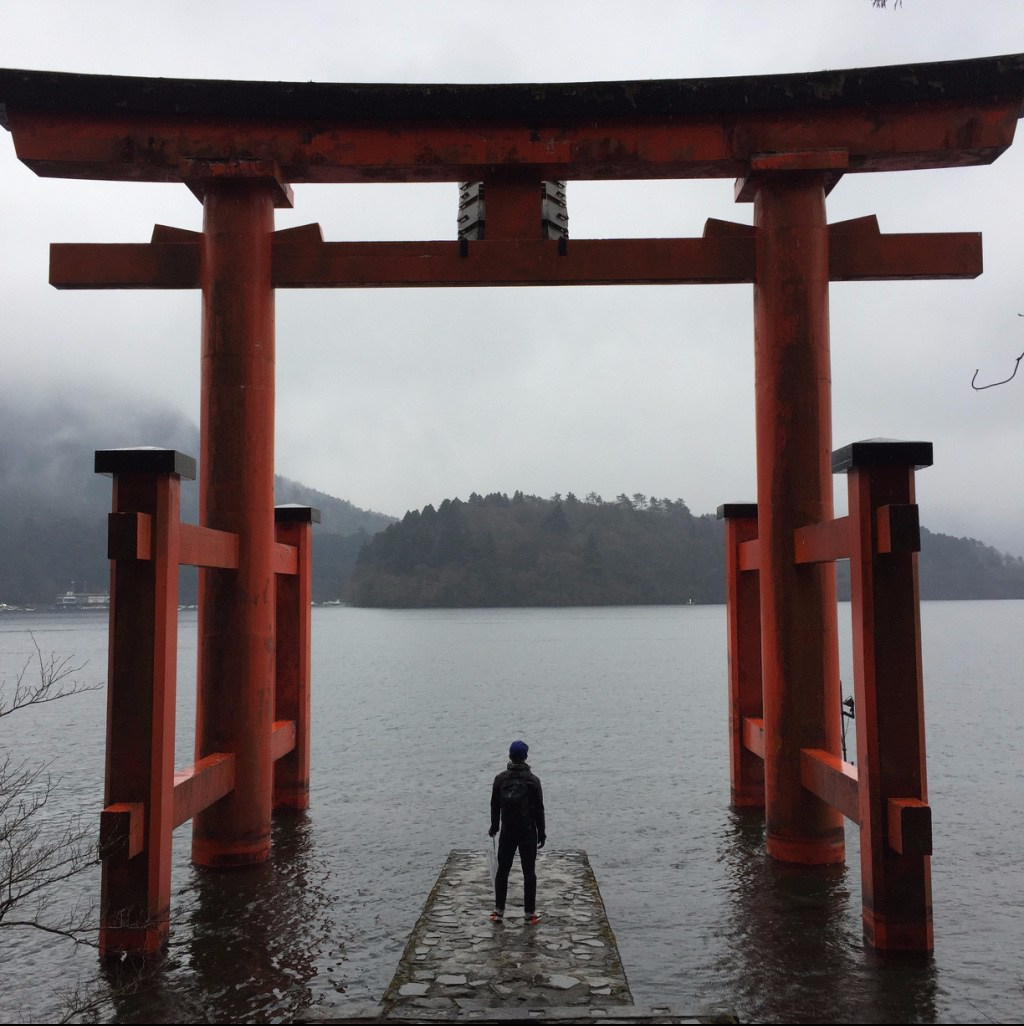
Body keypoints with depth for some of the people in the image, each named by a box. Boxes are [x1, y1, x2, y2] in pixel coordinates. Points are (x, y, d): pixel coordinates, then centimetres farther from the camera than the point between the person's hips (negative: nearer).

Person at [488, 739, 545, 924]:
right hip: (528, 832, -2)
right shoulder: (532, 780, -11)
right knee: (529, 873, 7)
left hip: (507, 832, 2)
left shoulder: (500, 779, -5)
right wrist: (541, 832, 3)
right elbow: (539, 809, -7)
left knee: (502, 871, 13)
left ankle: (499, 911, 19)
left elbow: (495, 806, 3)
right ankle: (529, 914, 12)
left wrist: (494, 827, 17)